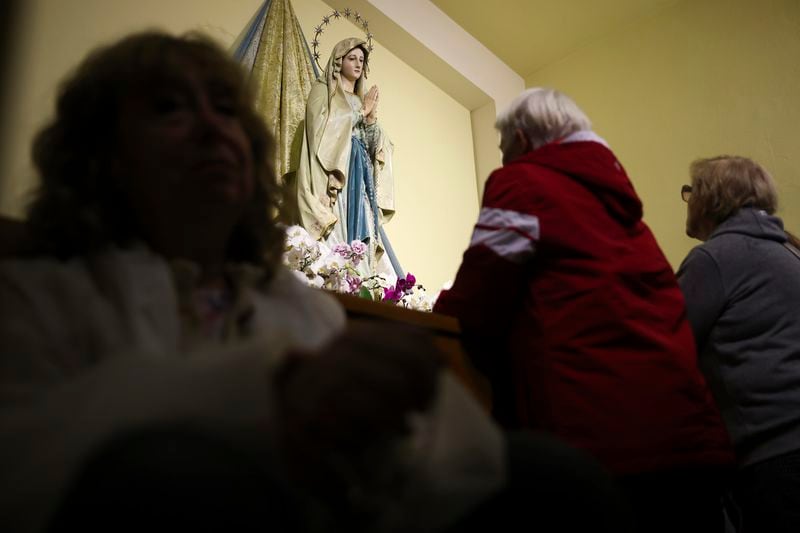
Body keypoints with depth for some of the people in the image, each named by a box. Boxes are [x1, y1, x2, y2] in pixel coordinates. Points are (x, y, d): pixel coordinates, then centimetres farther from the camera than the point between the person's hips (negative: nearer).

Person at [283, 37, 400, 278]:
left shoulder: (361, 99, 26)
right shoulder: (323, 90, 10)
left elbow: (374, 145, 18)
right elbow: (322, 130, -9)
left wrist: (371, 118, 0)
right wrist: (359, 113, -2)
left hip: (361, 180, 6)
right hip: (334, 177, -6)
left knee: (362, 232, -6)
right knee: (337, 240, -18)